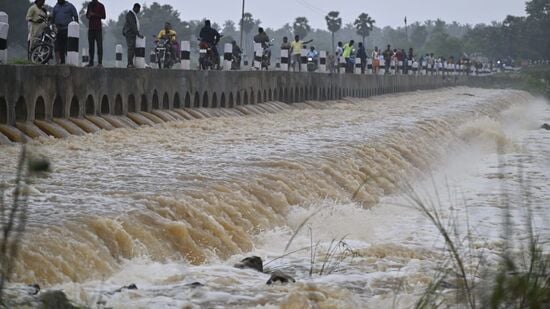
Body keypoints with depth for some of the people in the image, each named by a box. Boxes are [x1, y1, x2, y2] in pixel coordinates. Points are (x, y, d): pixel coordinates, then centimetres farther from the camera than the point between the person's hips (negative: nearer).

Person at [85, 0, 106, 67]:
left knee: (99, 45, -8)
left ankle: (100, 62, -11)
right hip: (91, 28, 5)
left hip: (98, 28, -5)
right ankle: (91, 62, 3)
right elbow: (87, 15, 22)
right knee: (91, 45, 2)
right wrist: (88, 16, -2)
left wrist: (95, 14, -16)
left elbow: (104, 16, -5)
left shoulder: (100, 6, -1)